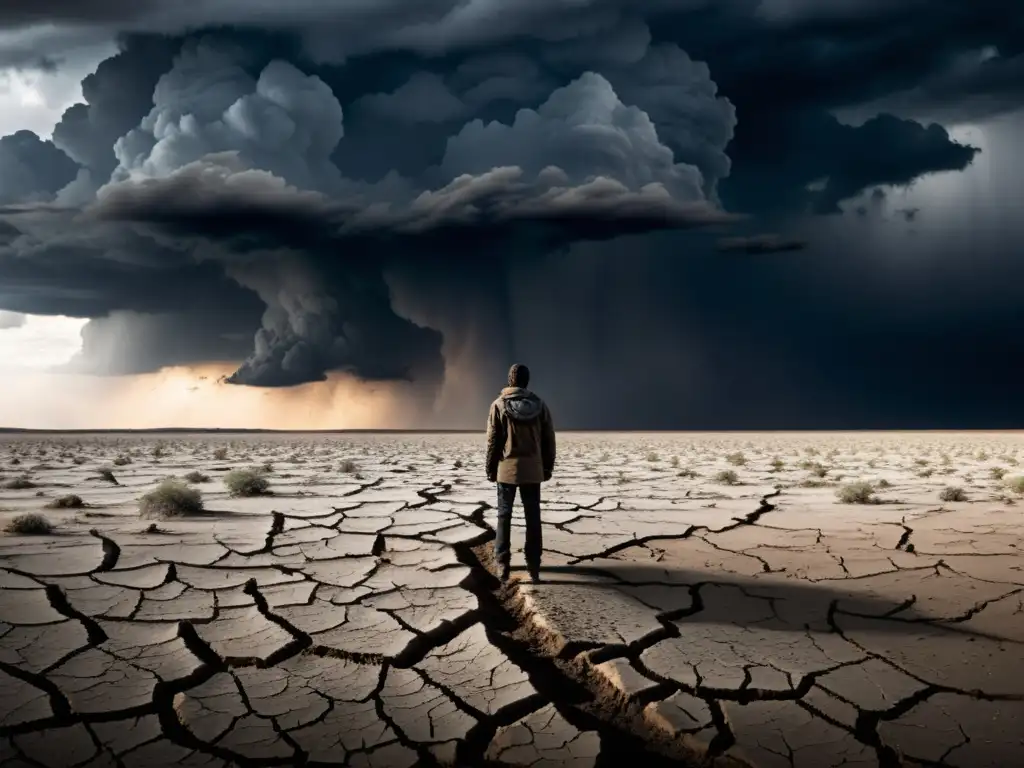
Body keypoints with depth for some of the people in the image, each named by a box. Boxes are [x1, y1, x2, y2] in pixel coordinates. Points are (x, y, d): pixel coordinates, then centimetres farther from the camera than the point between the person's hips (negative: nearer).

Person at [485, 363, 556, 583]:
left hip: (506, 468, -2)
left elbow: (493, 441, -4)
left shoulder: (499, 404, -6)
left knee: (504, 516, 5)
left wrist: (490, 469, 4)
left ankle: (503, 565, 3)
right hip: (532, 470, 2)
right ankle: (534, 566, 7)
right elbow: (549, 440, 4)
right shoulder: (539, 405, 1)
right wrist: (548, 467, 12)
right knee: (533, 517, 7)